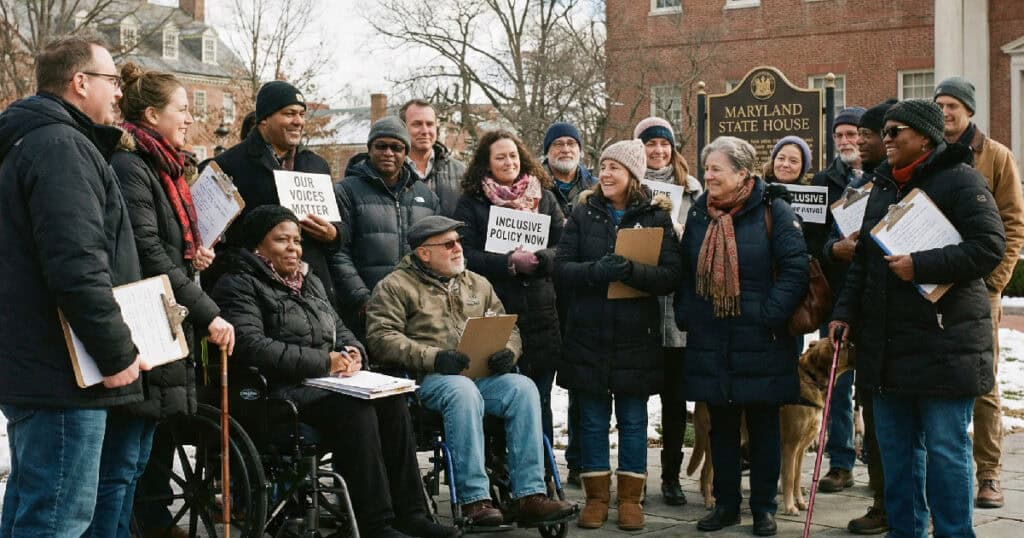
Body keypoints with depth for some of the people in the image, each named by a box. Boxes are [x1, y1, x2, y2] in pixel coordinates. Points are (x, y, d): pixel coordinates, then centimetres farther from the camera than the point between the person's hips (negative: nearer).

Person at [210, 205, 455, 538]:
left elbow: (338, 329, 28)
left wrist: (353, 351, 1)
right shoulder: (239, 286, -2)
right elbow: (252, 346, -17)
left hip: (328, 383, 8)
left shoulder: (309, 282, 25)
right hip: (281, 391, -7)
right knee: (355, 410, -31)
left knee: (392, 402, -19)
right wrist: (323, 361, -18)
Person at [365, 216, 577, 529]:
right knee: (463, 391, -38)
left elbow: (508, 328, 23)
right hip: (428, 380, -5)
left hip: (483, 375, 5)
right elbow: (381, 337, -7)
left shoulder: (478, 285, 24)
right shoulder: (396, 287, 6)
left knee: (523, 387, -25)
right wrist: (433, 358, -19)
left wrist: (508, 353, -2)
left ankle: (529, 496, -28)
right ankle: (474, 500, -36)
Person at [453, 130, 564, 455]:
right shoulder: (471, 202, 5)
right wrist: (510, 263, -16)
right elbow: (466, 256, -5)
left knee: (539, 400, 7)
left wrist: (536, 259, -13)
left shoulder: (545, 197, 13)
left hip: (541, 314, 3)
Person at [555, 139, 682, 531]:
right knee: (592, 420, 7)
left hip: (636, 335, -1)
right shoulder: (583, 213, 5)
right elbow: (561, 267, -2)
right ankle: (596, 496, 17)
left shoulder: (655, 216, 1)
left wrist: (631, 271, -24)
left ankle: (631, 498, 16)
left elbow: (670, 275, -7)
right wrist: (595, 271, -21)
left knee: (633, 420, 6)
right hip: (588, 333, 1)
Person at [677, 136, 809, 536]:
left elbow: (795, 270, -12)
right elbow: (685, 273, 15)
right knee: (721, 427, 11)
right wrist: (685, 315, 4)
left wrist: (770, 315, -18)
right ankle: (725, 504, 22)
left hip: (760, 344, -4)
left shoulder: (773, 212, -6)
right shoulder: (699, 214, 10)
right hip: (710, 344, 4)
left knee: (763, 427, 6)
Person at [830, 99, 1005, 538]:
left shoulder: (960, 180, -6)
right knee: (895, 448, 12)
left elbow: (989, 248, -16)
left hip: (944, 343, -7)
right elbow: (862, 261, 22)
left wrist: (920, 266, -21)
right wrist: (845, 312, 11)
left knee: (945, 449, -3)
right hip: (886, 345, 7)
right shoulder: (882, 188, 17)